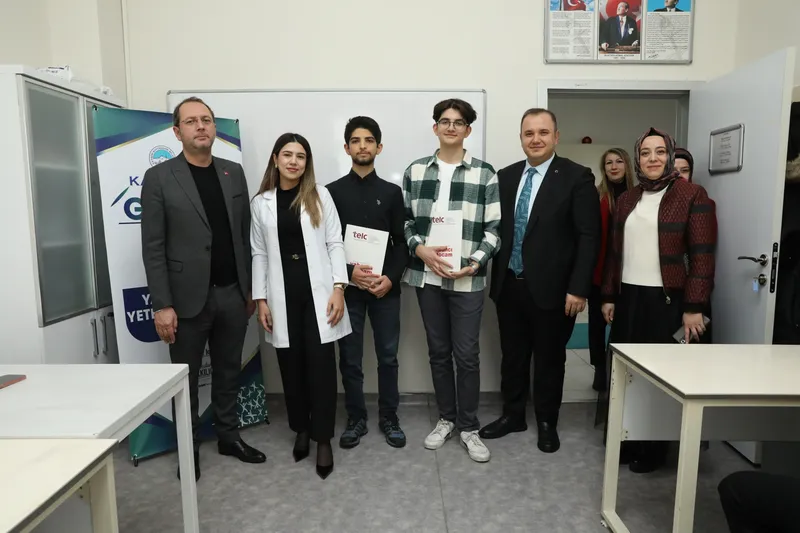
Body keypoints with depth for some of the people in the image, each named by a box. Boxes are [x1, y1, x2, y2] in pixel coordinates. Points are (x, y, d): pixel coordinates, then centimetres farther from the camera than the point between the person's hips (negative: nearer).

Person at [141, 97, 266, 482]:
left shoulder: (234, 173, 7)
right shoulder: (159, 178, -4)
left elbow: (245, 235, 9)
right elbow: (153, 248, -7)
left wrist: (250, 288, 7)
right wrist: (162, 305, -11)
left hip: (233, 293, 4)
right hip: (188, 297, -3)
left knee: (228, 371, 15)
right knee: (186, 378, 11)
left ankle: (229, 436, 32)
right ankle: (188, 448, 28)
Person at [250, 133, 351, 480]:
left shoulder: (320, 196, 4)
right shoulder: (262, 202, 7)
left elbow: (335, 244, 1)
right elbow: (259, 253, 8)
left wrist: (338, 288, -8)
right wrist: (261, 299, 3)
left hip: (318, 294, -1)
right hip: (283, 298, 2)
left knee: (321, 365, -1)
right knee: (291, 366, 9)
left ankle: (322, 439, 11)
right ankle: (300, 430, 28)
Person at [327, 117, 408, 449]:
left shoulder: (392, 192, 7)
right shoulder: (332, 192, 4)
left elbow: (402, 242, 4)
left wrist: (391, 278, -11)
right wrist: (348, 272, -15)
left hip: (385, 288, 1)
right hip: (347, 287, 0)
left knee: (388, 357, 8)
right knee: (350, 359, 7)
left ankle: (389, 418, 24)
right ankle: (356, 419, 24)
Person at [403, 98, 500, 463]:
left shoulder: (484, 173, 1)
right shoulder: (415, 171, 7)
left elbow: (493, 229, -1)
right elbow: (405, 221, 8)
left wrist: (474, 264, -14)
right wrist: (420, 249, -10)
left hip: (468, 279, -2)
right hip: (427, 275, 2)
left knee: (467, 354, 3)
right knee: (438, 351, 13)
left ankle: (469, 427, 22)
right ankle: (446, 419, 30)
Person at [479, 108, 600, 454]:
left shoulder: (577, 177, -6)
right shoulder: (505, 177, 8)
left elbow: (588, 237, -10)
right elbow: (497, 229, 10)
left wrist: (578, 288, -14)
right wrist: (495, 275, 5)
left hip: (551, 288, -4)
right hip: (509, 285, 4)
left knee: (549, 359, 11)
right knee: (512, 355, 16)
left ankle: (547, 423, 30)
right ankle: (512, 415, 34)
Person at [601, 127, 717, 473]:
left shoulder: (693, 195, -4)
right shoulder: (627, 199, 12)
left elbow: (702, 256, -9)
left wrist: (694, 307, -13)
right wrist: (608, 296, 9)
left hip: (667, 299, -4)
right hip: (628, 297, 5)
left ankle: (653, 450, 22)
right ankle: (624, 439, 23)